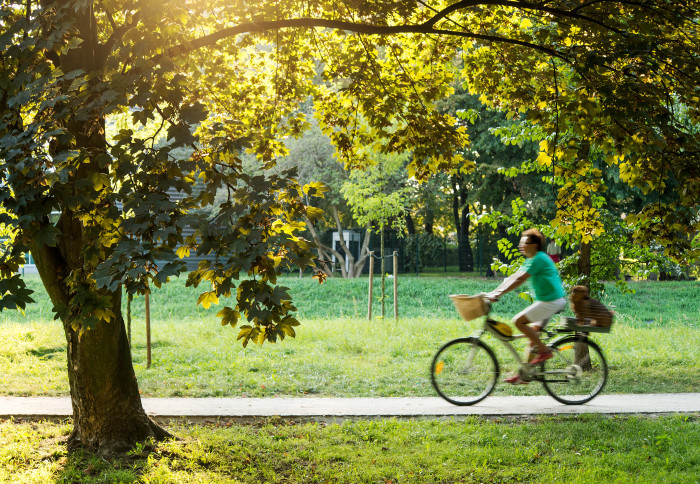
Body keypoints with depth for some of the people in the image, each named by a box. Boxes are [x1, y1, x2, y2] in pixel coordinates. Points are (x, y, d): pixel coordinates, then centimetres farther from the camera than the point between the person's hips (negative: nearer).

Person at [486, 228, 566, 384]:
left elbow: (519, 280, -23)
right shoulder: (532, 260, 16)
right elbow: (513, 277, 14)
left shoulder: (538, 259, -15)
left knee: (519, 321, -14)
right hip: (549, 300, 10)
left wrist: (498, 294, -26)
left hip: (551, 301, -10)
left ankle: (544, 351, -7)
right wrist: (493, 292, 7)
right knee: (533, 332, 11)